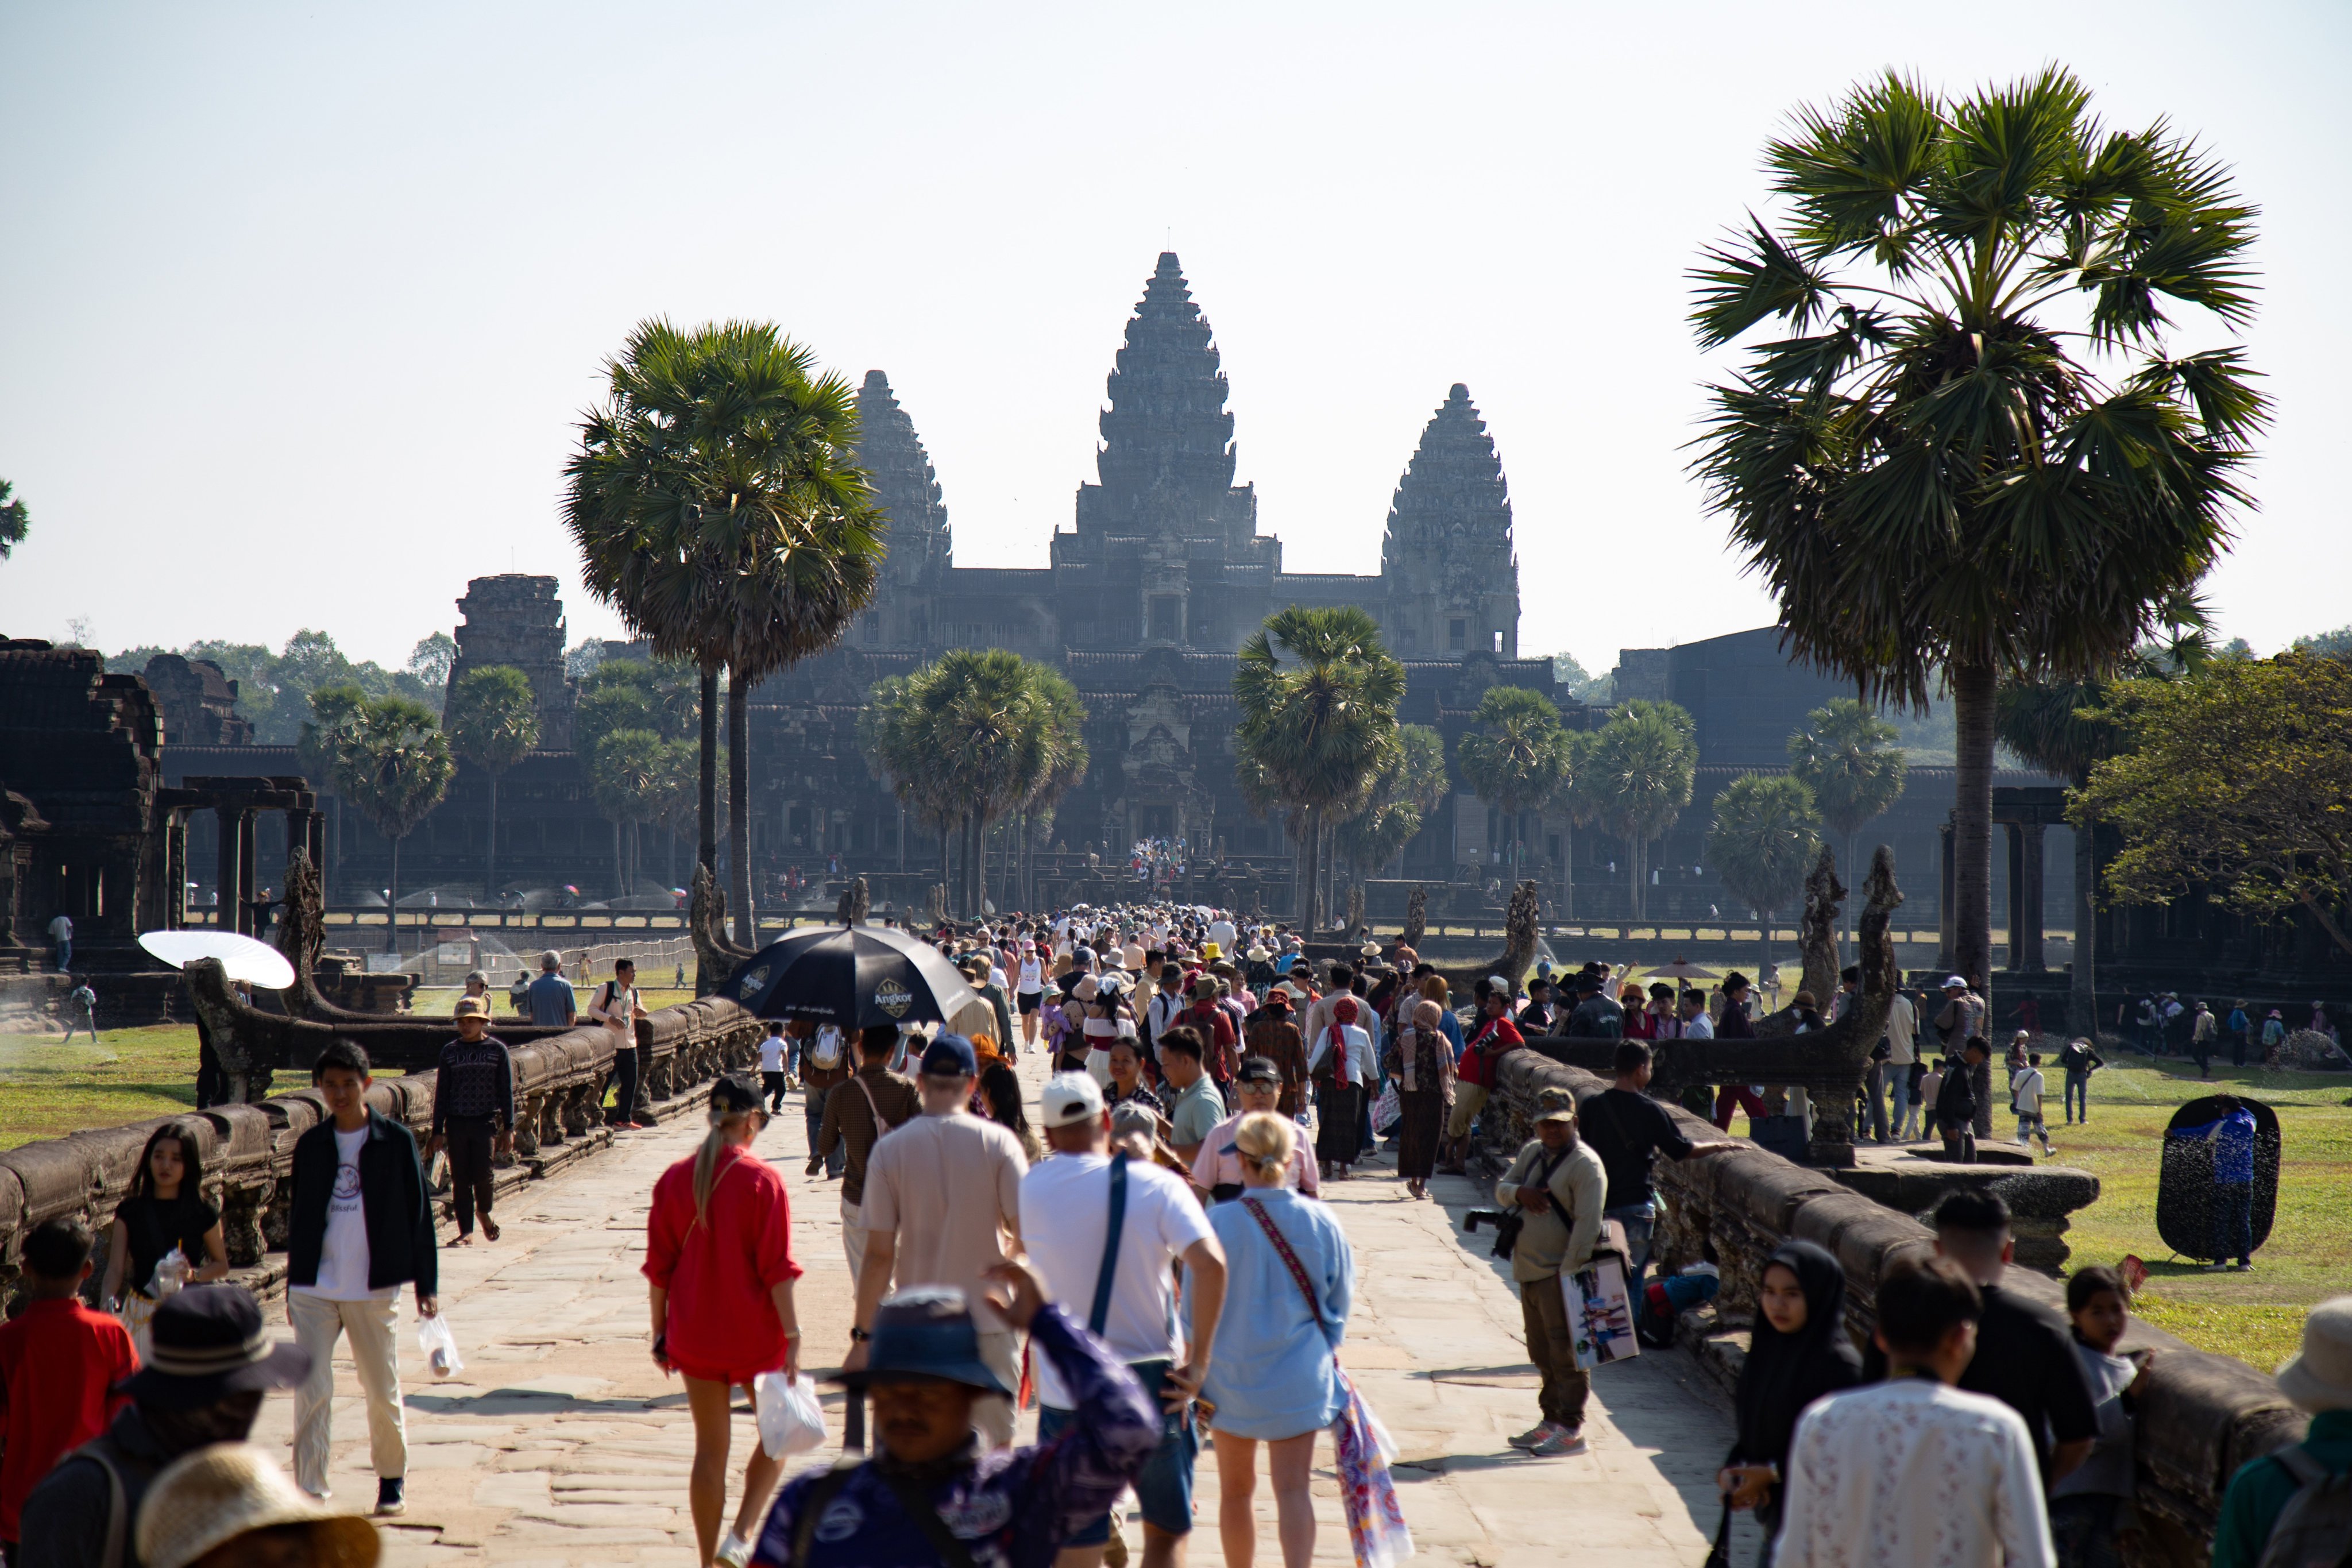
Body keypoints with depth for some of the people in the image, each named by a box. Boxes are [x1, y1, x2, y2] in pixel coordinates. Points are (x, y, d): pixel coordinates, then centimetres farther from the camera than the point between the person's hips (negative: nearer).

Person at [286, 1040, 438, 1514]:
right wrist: (293, 1287, 13)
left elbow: (418, 1214, 2)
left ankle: (391, 1480, 28)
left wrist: (426, 1286, 0)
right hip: (315, 1290, 1)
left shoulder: (395, 1141, -1)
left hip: (374, 1289, -1)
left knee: (383, 1393, 8)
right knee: (311, 1393, -7)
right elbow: (299, 1219, 13)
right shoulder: (311, 1146, 6)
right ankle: (310, 1493, -5)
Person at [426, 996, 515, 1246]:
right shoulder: (450, 1052, 7)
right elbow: (442, 1093, 10)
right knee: (460, 1179, 0)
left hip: (486, 1122, -2)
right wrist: (437, 1131, 6)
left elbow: (506, 1092, 5)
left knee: (484, 1175, -9)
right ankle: (466, 1232, 7)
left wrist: (508, 1129, 0)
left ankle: (485, 1213, 22)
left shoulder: (497, 1050, 3)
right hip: (456, 1122, 2)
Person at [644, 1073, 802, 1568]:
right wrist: (793, 1336, -10)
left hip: (694, 1335, 3)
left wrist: (661, 1334, 11)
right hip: (755, 1332, -3)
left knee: (710, 1449, 11)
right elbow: (777, 1267, -14)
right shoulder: (762, 1181, -12)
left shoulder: (674, 1180, -2)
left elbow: (659, 1267, 2)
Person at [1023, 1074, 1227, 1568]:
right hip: (1152, 1389, -1)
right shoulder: (1156, 1185, -8)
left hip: (1067, 1397, 1)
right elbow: (1211, 1264, -20)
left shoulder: (1032, 1190, -2)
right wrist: (1199, 1360, -14)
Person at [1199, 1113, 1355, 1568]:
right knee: (1293, 1488, 1)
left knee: (1236, 1490, 15)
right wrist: (1324, 1353, 19)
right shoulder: (1320, 1222, -7)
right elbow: (1339, 1304, 3)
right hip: (1300, 1376, 1)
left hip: (1231, 1375, 0)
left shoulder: (1216, 1223, -13)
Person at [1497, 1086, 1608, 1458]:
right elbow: (1501, 1188, 18)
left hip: (1560, 1275, -8)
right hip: (1529, 1271, 8)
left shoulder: (1586, 1165, -14)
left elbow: (1587, 1224, -19)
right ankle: (1551, 1420, 26)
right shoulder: (1532, 1152, 12)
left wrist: (1569, 1273, -23)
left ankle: (1571, 1429, -1)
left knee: (1565, 1353, -5)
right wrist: (1519, 1193, -6)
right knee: (1543, 1354, 16)